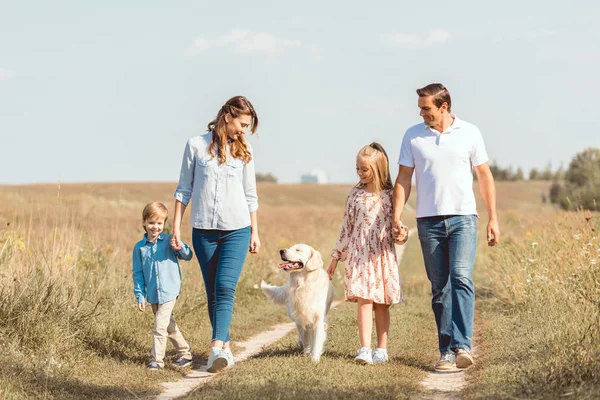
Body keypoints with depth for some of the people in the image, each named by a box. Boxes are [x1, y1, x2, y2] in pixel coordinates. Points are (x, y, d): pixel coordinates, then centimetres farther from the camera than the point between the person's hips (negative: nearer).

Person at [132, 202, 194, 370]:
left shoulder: (169, 241, -4)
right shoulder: (139, 247, 2)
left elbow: (188, 256, -1)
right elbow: (137, 273, 6)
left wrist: (179, 247, -22)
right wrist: (139, 296, 2)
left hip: (169, 292, -4)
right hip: (153, 295, 4)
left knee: (160, 326, -10)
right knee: (169, 325, 15)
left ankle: (157, 360, -2)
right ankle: (185, 353, 29)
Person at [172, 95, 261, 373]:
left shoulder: (243, 150, 6)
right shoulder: (196, 145, 1)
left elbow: (250, 195, 11)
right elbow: (184, 190, 6)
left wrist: (254, 232, 11)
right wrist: (176, 227, 3)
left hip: (236, 230, 0)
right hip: (203, 230, 1)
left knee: (225, 288, -16)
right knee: (212, 293, 6)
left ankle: (217, 347, -26)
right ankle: (226, 346, 15)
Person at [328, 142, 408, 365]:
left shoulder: (390, 195, 0)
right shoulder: (356, 194, 4)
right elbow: (347, 227, 9)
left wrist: (402, 235, -19)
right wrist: (336, 256, 11)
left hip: (383, 256, 0)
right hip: (359, 255, 0)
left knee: (382, 304, 7)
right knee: (364, 301, -10)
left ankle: (381, 349, 16)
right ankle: (365, 350, -12)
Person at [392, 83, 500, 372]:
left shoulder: (469, 133, 2)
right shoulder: (413, 136, 5)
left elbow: (484, 176, 7)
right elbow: (403, 179, 7)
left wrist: (493, 218, 4)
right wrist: (396, 217, -3)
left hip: (463, 218, -2)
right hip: (428, 221, 2)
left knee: (461, 278, -17)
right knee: (439, 288, 4)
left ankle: (462, 345, -22)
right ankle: (446, 351, 7)